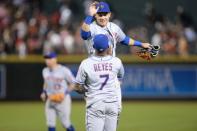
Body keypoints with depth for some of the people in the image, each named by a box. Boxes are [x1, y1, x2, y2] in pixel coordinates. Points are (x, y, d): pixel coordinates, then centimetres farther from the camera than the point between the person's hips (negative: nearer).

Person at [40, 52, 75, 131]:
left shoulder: (64, 70, -12)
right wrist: (44, 92, 9)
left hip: (62, 100, -5)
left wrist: (65, 93, -17)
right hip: (50, 100, 6)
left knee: (66, 123, -1)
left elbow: (73, 83, -6)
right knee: (50, 124, 1)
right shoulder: (45, 71, 8)